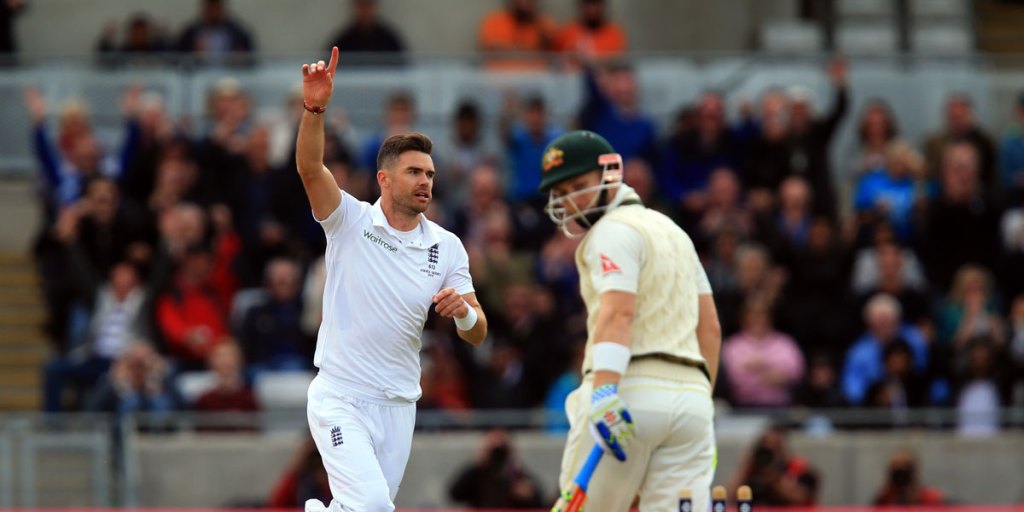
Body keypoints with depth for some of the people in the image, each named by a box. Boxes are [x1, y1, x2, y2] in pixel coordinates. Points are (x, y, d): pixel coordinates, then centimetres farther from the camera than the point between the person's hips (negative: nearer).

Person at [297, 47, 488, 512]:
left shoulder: (447, 247, 6)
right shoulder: (350, 221, -3)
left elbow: (478, 335, 4)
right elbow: (309, 167, -21)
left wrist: (464, 312, -20)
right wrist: (315, 107, -37)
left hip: (398, 405, 5)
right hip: (340, 399, -5)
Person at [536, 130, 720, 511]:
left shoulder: (614, 231, -2)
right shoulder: (674, 232, 26)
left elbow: (618, 312, -18)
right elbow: (710, 327, 26)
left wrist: (604, 391, -29)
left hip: (633, 391, -8)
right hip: (691, 395, 8)